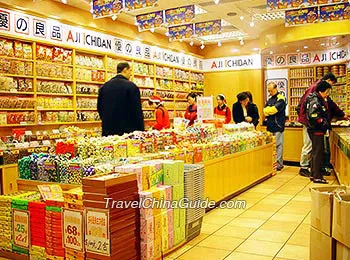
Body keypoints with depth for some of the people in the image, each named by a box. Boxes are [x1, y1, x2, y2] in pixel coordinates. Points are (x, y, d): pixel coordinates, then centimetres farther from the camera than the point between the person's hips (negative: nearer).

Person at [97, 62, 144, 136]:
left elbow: (99, 108, 15)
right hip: (127, 129, -5)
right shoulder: (131, 86, -9)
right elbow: (137, 110, -11)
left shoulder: (104, 86, 8)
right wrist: (141, 130, -5)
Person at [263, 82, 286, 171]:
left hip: (278, 126, -7)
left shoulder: (280, 98, -5)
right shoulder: (270, 99, 19)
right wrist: (271, 111, -10)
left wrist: (268, 111, -2)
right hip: (270, 125, 7)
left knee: (278, 145, -5)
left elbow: (275, 109, -17)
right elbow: (265, 110, 9)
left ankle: (279, 164, 0)